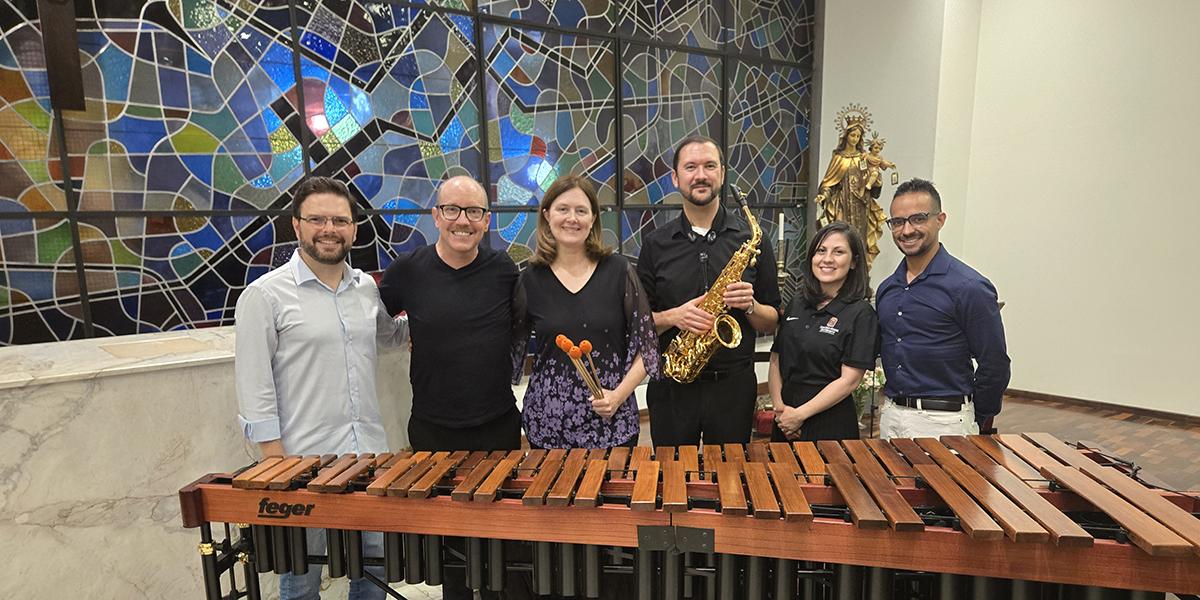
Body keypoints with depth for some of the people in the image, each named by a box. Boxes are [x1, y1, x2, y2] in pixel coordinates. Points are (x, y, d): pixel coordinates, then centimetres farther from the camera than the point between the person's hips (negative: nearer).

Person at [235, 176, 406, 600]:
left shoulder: (367, 287, 6)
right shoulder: (264, 295, -8)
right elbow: (254, 387, -10)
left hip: (371, 455, 5)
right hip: (303, 463, -4)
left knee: (377, 564, 17)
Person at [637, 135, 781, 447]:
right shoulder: (655, 244, 1)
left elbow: (771, 323, 4)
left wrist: (750, 305, -16)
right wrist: (673, 316, -17)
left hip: (734, 385, 0)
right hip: (671, 386, 0)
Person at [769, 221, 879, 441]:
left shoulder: (861, 314, -8)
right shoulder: (796, 304, 7)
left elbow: (849, 380, -14)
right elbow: (776, 360, 6)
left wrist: (799, 415, -14)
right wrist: (780, 407, -7)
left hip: (830, 425, -5)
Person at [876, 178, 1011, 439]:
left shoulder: (969, 288, -11)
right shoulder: (886, 289, 7)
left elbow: (994, 366, -7)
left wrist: (977, 421, 2)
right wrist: (894, 404, 15)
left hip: (942, 423, -6)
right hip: (889, 417, 6)